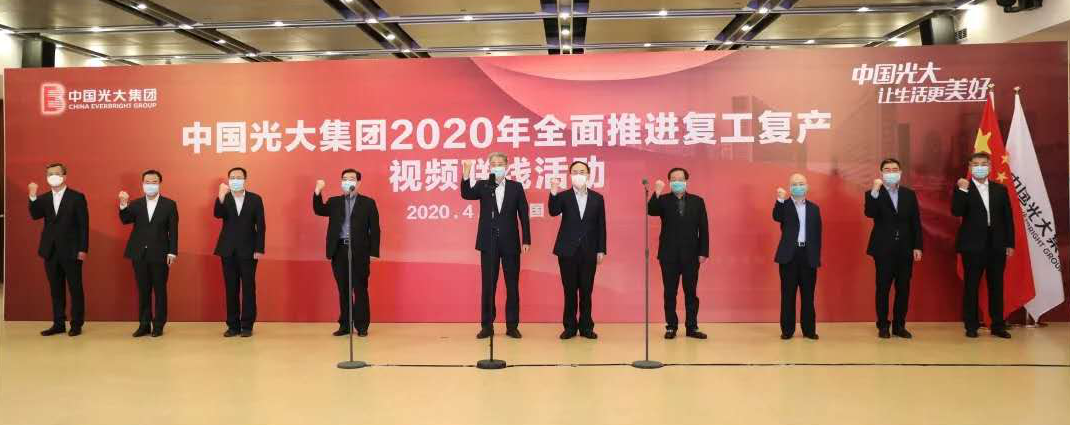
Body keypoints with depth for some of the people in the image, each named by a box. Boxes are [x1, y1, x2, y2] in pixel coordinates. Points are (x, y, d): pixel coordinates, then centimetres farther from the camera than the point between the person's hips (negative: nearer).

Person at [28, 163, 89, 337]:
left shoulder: (77, 197, -2)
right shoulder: (43, 198, 11)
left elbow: (83, 225, -5)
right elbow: (35, 215, -7)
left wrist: (83, 249, -10)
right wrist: (33, 196, -20)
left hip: (71, 251, -4)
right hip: (51, 251, 5)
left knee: (75, 289, 1)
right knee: (56, 290, 9)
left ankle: (76, 324, 8)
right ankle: (58, 324, 16)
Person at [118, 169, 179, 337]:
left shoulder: (169, 204, 1)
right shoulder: (135, 204, 7)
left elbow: (173, 230, -2)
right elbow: (125, 220, -9)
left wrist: (172, 252, -8)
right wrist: (123, 205, -27)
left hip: (159, 255, -2)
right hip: (139, 254, 2)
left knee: (160, 291, 4)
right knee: (143, 291, 8)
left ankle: (158, 325, 11)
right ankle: (144, 324, 15)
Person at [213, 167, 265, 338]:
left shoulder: (255, 199, 2)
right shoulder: (224, 199, 5)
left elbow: (260, 226, -1)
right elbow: (218, 215, -15)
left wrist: (259, 249, -7)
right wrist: (221, 195, -29)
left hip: (248, 250, -2)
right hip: (228, 251, 2)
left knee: (248, 288, 1)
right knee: (231, 289, 6)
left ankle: (247, 325, 7)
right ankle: (233, 325, 11)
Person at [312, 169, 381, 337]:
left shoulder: (368, 203, 4)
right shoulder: (334, 202, 13)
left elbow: (374, 229, 1)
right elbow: (319, 210, -5)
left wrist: (374, 252, -5)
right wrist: (317, 192, -18)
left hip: (359, 252, -3)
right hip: (339, 251, 3)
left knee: (360, 290, 1)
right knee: (343, 290, 8)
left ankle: (361, 326, 8)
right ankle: (345, 325, 15)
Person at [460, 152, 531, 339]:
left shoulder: (516, 187, 4)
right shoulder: (482, 185, 5)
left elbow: (523, 215, 3)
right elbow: (466, 194, -14)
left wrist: (526, 240, -1)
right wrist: (466, 176, -31)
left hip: (510, 243, 0)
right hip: (489, 243, 0)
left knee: (512, 285, 4)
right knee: (488, 285, 4)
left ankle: (512, 325, 12)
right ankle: (487, 325, 11)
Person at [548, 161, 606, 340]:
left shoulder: (597, 198, 7)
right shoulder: (563, 196, 2)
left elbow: (601, 225, 7)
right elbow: (553, 212, -17)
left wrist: (601, 250, 3)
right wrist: (553, 193, -33)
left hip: (589, 252, 1)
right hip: (568, 251, -1)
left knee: (586, 291, 5)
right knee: (570, 291, 4)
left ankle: (586, 327, 14)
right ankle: (570, 327, 13)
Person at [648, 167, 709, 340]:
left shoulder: (697, 201, 7)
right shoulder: (663, 200, 4)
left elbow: (703, 228, 4)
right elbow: (651, 211, -17)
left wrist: (703, 252, -1)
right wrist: (657, 193, -29)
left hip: (691, 254, 1)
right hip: (669, 254, -1)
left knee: (691, 292, 4)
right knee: (670, 293, 4)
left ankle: (692, 327, 11)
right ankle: (671, 326, 12)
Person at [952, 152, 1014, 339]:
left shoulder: (1000, 189, 10)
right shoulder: (962, 189, 1)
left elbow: (1008, 218, 10)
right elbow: (956, 212, -13)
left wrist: (1010, 243, 5)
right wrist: (962, 190, -22)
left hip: (997, 245, 3)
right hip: (973, 245, -3)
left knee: (996, 286, 8)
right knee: (971, 286, 2)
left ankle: (998, 325, 15)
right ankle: (971, 326, 9)